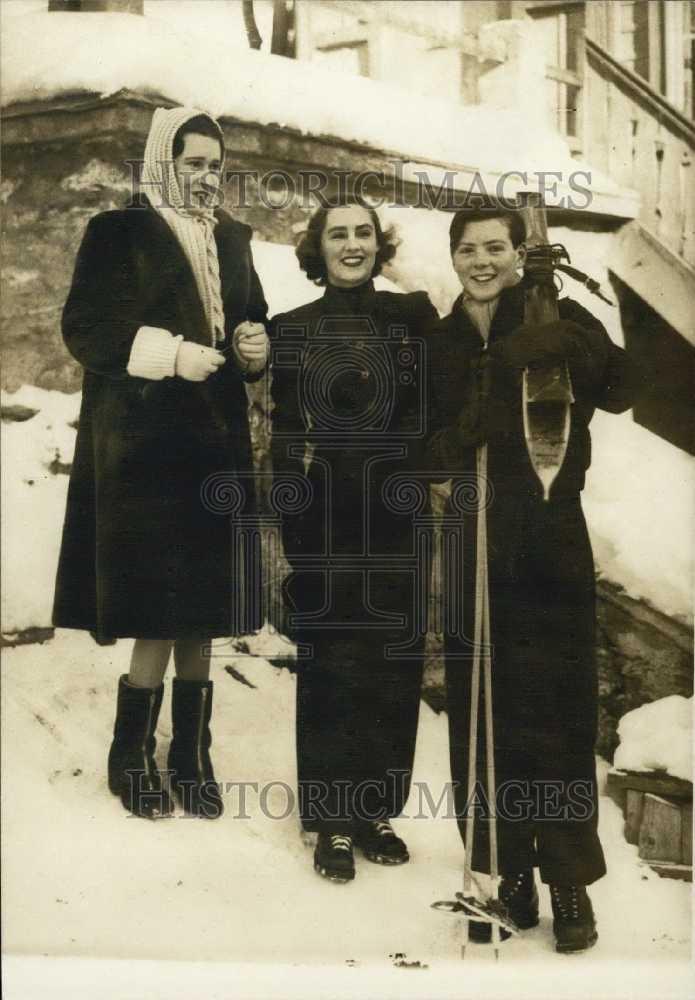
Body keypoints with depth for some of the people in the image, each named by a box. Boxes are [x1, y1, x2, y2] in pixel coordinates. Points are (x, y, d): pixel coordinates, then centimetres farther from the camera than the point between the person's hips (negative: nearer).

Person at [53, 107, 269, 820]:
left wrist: (255, 347, 0)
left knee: (200, 610, 6)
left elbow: (252, 322, 23)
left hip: (215, 441, 5)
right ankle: (131, 756, 13)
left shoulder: (232, 238, 17)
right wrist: (170, 354, -17)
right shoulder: (118, 232, 0)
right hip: (143, 442, -5)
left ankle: (191, 754, 18)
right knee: (157, 611, -6)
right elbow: (83, 327, -6)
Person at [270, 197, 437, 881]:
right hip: (323, 529, -1)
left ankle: (378, 811, 23)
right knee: (327, 671, 3)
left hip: (397, 524, 2)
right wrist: (287, 538, -2)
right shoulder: (290, 330, 4)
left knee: (394, 671, 7)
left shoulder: (413, 315, 7)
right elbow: (283, 440, 3)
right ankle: (333, 822, 17)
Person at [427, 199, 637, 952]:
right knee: (480, 713, 5)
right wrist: (456, 441, -11)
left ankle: (570, 881, 15)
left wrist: (554, 346, -29)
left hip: (550, 537, -3)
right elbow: (429, 450, 9)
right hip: (473, 542, 3)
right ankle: (507, 876, 20)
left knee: (557, 711, -1)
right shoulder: (441, 342, 11)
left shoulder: (557, 318, 1)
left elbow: (618, 389, -16)